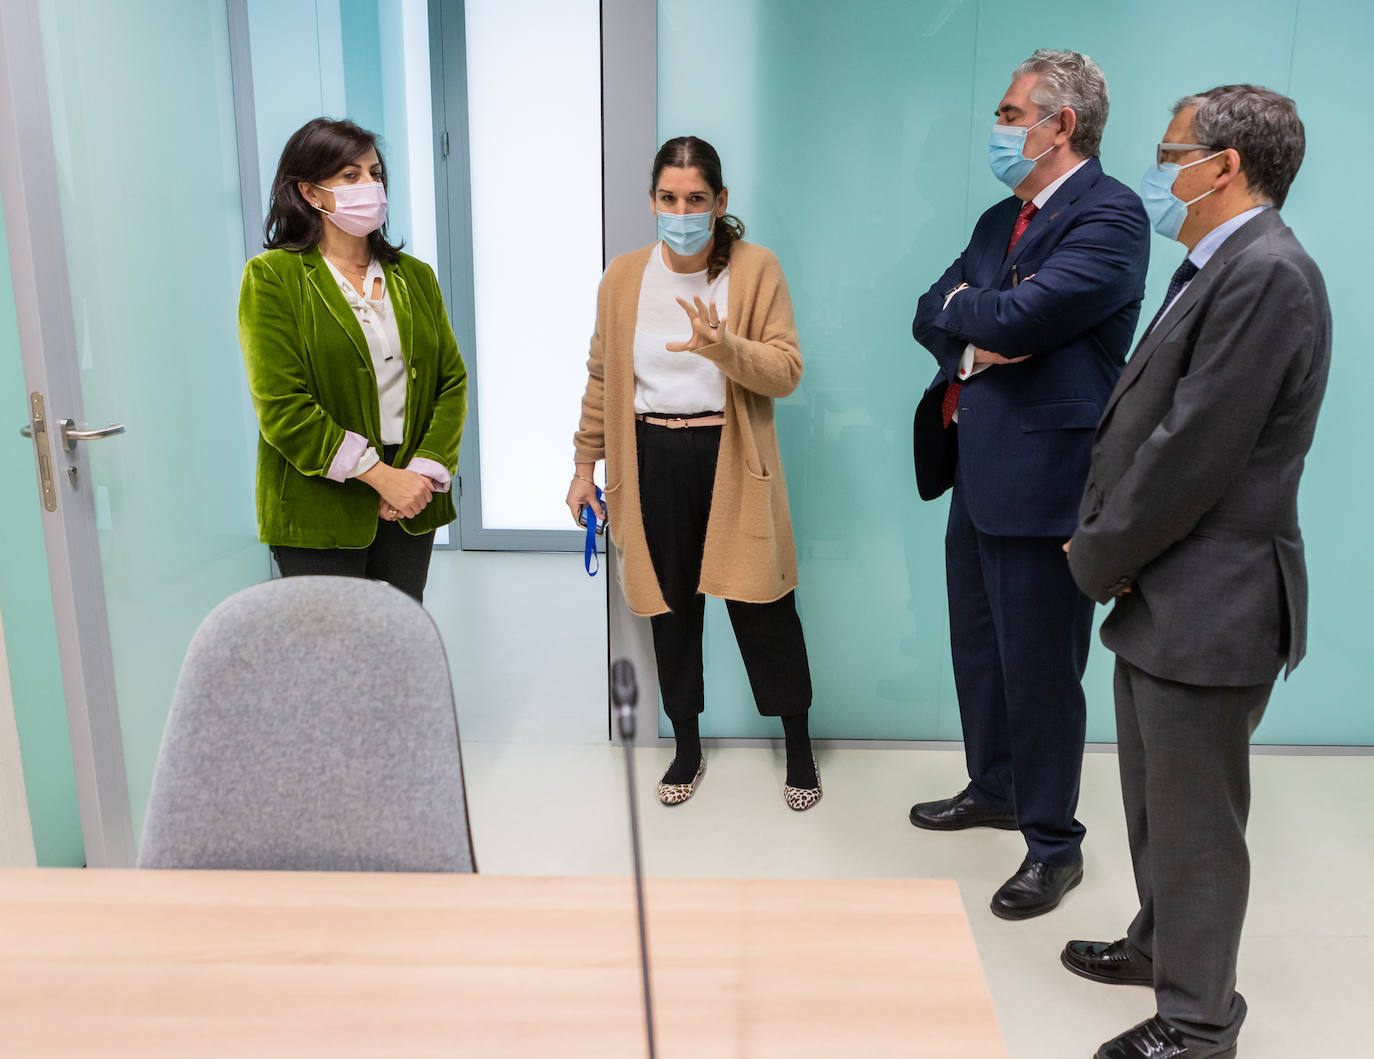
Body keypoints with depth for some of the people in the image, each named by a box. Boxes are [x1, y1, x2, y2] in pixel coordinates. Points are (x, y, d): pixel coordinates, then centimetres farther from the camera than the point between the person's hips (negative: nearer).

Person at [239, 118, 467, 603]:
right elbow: (281, 406, -11)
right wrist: (379, 473, -15)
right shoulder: (273, 277, -3)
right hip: (318, 508, -4)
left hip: (410, 505, 4)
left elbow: (452, 381, 8)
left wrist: (424, 472, -7)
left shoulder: (414, 276, 13)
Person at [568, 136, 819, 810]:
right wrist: (585, 465, 12)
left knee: (760, 607, 2)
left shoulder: (755, 269, -3)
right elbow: (602, 378, 12)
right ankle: (687, 749, 29)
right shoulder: (623, 277, 5)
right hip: (653, 460, 3)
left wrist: (723, 345, -27)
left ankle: (799, 749, 22)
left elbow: (786, 371, -9)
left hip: (730, 458, -2)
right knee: (672, 608, 10)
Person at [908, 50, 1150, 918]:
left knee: (1040, 668, 2)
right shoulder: (1000, 219, 15)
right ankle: (993, 789, 40)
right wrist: (973, 345, -10)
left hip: (1044, 476, -9)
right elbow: (930, 316, 11)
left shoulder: (1109, 215, -13)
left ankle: (1054, 845, 20)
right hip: (978, 471, 9)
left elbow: (1019, 319, -24)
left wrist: (965, 305, -4)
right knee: (979, 648, 20)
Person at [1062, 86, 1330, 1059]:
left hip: (1208, 609, -10)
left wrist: (1097, 558, -11)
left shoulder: (1267, 275, -20)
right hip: (1161, 596, 10)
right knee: (1154, 803, 24)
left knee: (1196, 825, 7)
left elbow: (1193, 451, -23)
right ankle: (1160, 945, 45)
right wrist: (1101, 541, 3)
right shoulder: (1218, 270, 13)